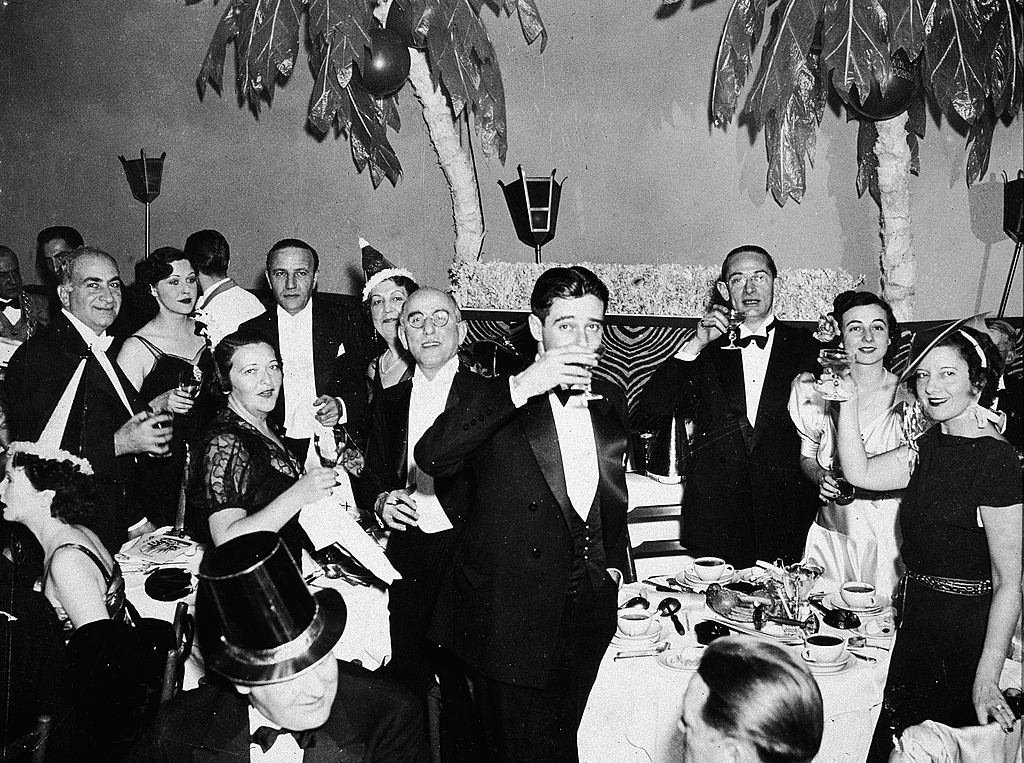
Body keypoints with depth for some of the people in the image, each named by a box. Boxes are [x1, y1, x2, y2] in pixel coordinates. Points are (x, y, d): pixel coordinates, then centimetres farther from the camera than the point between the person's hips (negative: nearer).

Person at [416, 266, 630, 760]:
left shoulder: (610, 401, 10)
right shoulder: (495, 400, -7)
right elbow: (429, 458, -26)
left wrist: (617, 574, 14)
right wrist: (520, 388, -30)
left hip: (591, 616, 5)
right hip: (513, 624, -4)